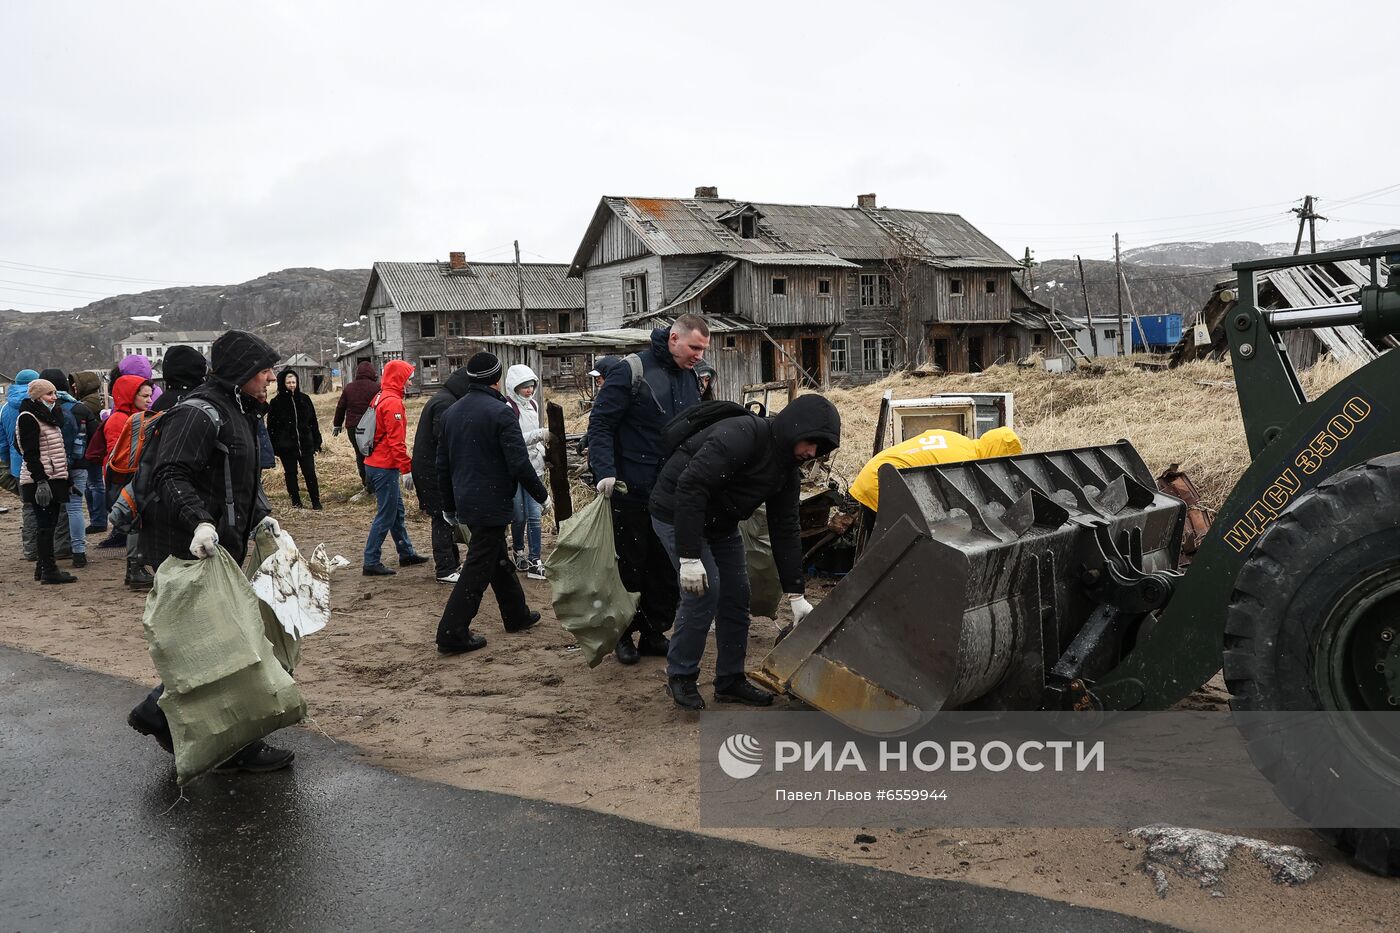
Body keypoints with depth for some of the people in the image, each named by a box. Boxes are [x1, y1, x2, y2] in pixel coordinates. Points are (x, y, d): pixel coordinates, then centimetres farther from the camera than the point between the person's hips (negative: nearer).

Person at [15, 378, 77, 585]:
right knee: (45, 524, -7)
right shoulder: (28, 418, -10)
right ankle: (49, 571, -5)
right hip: (41, 480, -9)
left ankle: (43, 567, 19)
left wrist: (63, 479, 23)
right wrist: (41, 481, -23)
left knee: (47, 524, 12)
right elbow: (30, 453, -17)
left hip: (54, 478, 9)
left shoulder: (49, 416, 19)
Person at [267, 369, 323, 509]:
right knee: (290, 474, 9)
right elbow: (271, 427, -1)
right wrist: (274, 448, -5)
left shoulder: (304, 399, 4)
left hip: (305, 444, 1)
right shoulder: (276, 402, -3)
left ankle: (316, 502, 6)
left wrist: (317, 443, 6)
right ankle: (296, 502, 20)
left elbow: (313, 422, 9)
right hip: (286, 445, -1)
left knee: (310, 473, -2)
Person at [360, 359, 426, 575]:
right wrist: (407, 469, -19)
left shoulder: (380, 398, 14)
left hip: (375, 463, 10)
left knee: (397, 510, 18)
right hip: (385, 467, -10)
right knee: (386, 515, -3)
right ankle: (371, 563, 1)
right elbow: (396, 441, -22)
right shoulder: (393, 402, -17)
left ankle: (407, 553, 28)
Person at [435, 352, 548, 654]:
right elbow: (519, 464, -19)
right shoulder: (500, 412, -15)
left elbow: (442, 464, 14)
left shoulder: (452, 411, 9)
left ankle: (517, 614, 35)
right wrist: (541, 495, -5)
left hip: (465, 502, 8)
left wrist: (449, 505, 23)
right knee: (478, 568, -2)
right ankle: (452, 634, -1)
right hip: (492, 502, -8)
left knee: (498, 559, 21)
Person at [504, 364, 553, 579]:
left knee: (534, 514, -1)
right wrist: (540, 434, -27)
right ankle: (518, 551, 28)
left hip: (533, 467, 5)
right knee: (519, 516, 5)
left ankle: (534, 562, 0)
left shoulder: (533, 404, 10)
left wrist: (543, 456, 13)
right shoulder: (507, 407, -12)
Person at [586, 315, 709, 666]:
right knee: (631, 568, 5)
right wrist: (605, 471, -24)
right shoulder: (630, 371, -10)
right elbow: (600, 423, -13)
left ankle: (654, 633, 23)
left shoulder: (691, 380, 12)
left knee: (668, 570, 9)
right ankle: (624, 635, 21)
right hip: (632, 492, -6)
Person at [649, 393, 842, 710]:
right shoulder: (741, 436, -30)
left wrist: (796, 594, -3)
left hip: (720, 523, 9)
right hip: (678, 514, -9)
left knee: (737, 595, 6)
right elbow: (689, 487, -34)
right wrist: (689, 556, -36)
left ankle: (730, 680, 19)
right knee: (704, 591, -16)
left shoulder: (787, 469, -2)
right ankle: (680, 677, 2)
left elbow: (785, 530, 1)